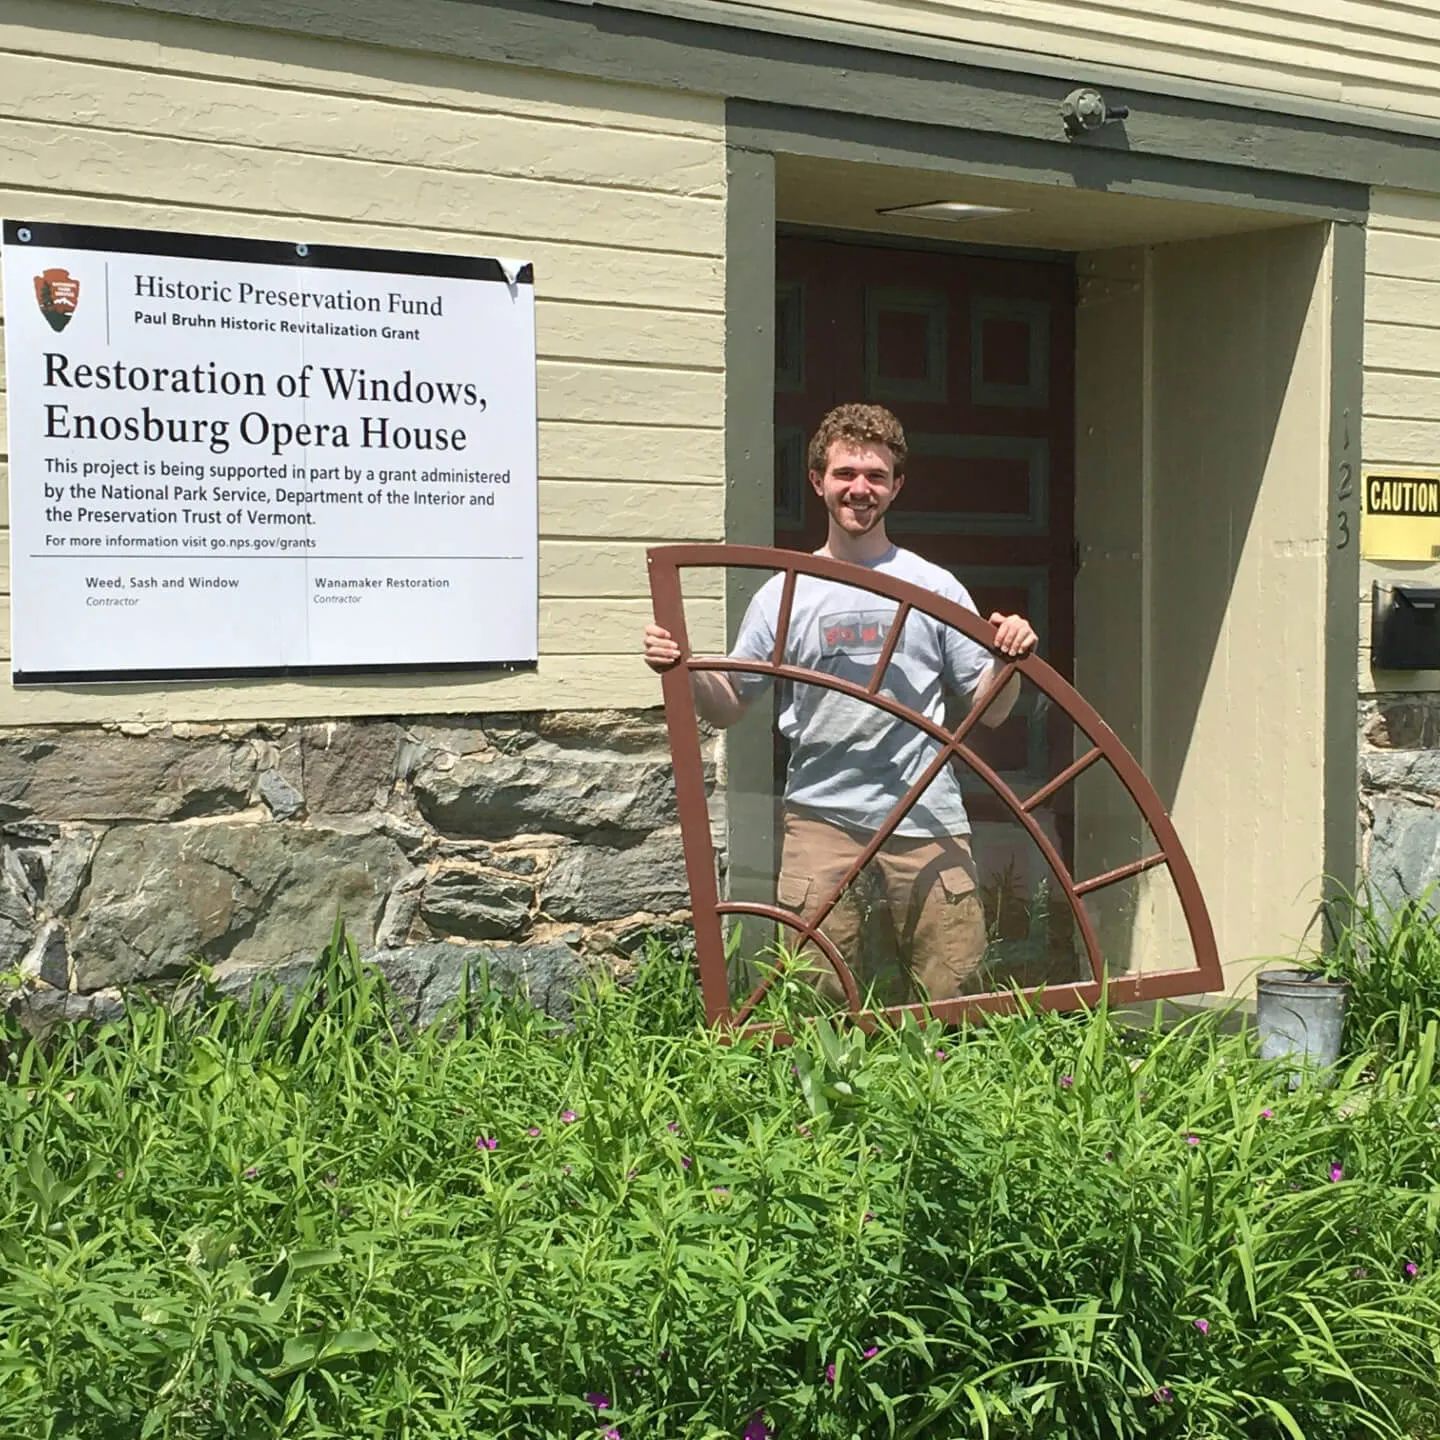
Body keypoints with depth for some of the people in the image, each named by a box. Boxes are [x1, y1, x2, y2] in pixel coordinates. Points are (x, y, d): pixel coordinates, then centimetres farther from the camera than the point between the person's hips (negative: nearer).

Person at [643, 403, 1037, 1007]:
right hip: (822, 819, 0)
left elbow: (990, 711, 10)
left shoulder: (934, 588, 9)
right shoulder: (786, 594, 8)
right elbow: (728, 705, 12)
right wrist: (682, 670, -6)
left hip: (929, 822, 0)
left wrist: (1010, 660, -9)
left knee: (950, 1001, -1)